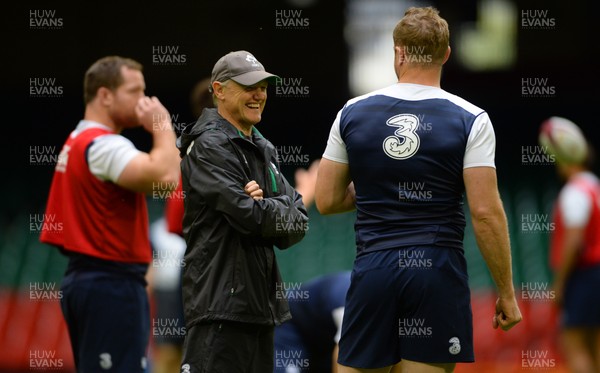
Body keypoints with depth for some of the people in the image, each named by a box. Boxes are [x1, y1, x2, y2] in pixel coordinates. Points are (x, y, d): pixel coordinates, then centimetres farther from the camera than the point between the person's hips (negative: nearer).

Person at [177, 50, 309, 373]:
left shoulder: (262, 149, 18)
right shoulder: (209, 147, -9)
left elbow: (299, 222, 9)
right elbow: (248, 214, -19)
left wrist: (267, 205, -11)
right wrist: (282, 210, 0)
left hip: (259, 300, 9)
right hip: (219, 301, -9)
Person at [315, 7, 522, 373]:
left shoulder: (352, 113, 4)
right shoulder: (470, 120, -4)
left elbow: (327, 201, 8)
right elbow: (486, 212, -9)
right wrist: (507, 292, -3)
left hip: (373, 269, 2)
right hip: (437, 272, -2)